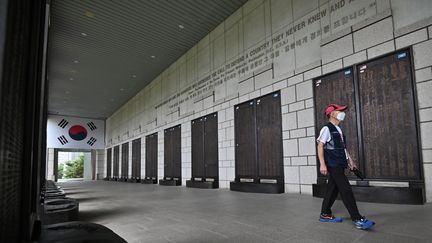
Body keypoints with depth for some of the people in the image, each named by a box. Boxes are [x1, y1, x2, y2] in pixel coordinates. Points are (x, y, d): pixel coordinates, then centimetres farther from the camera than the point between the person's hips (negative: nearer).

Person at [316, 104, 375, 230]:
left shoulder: (338, 130, 18)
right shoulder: (327, 128, -9)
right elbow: (320, 146, -15)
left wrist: (350, 160, 21)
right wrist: (322, 164, -21)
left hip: (339, 164, 9)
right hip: (333, 165, -9)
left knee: (333, 189, 11)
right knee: (346, 190, -11)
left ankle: (325, 214, 20)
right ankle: (357, 219, -9)